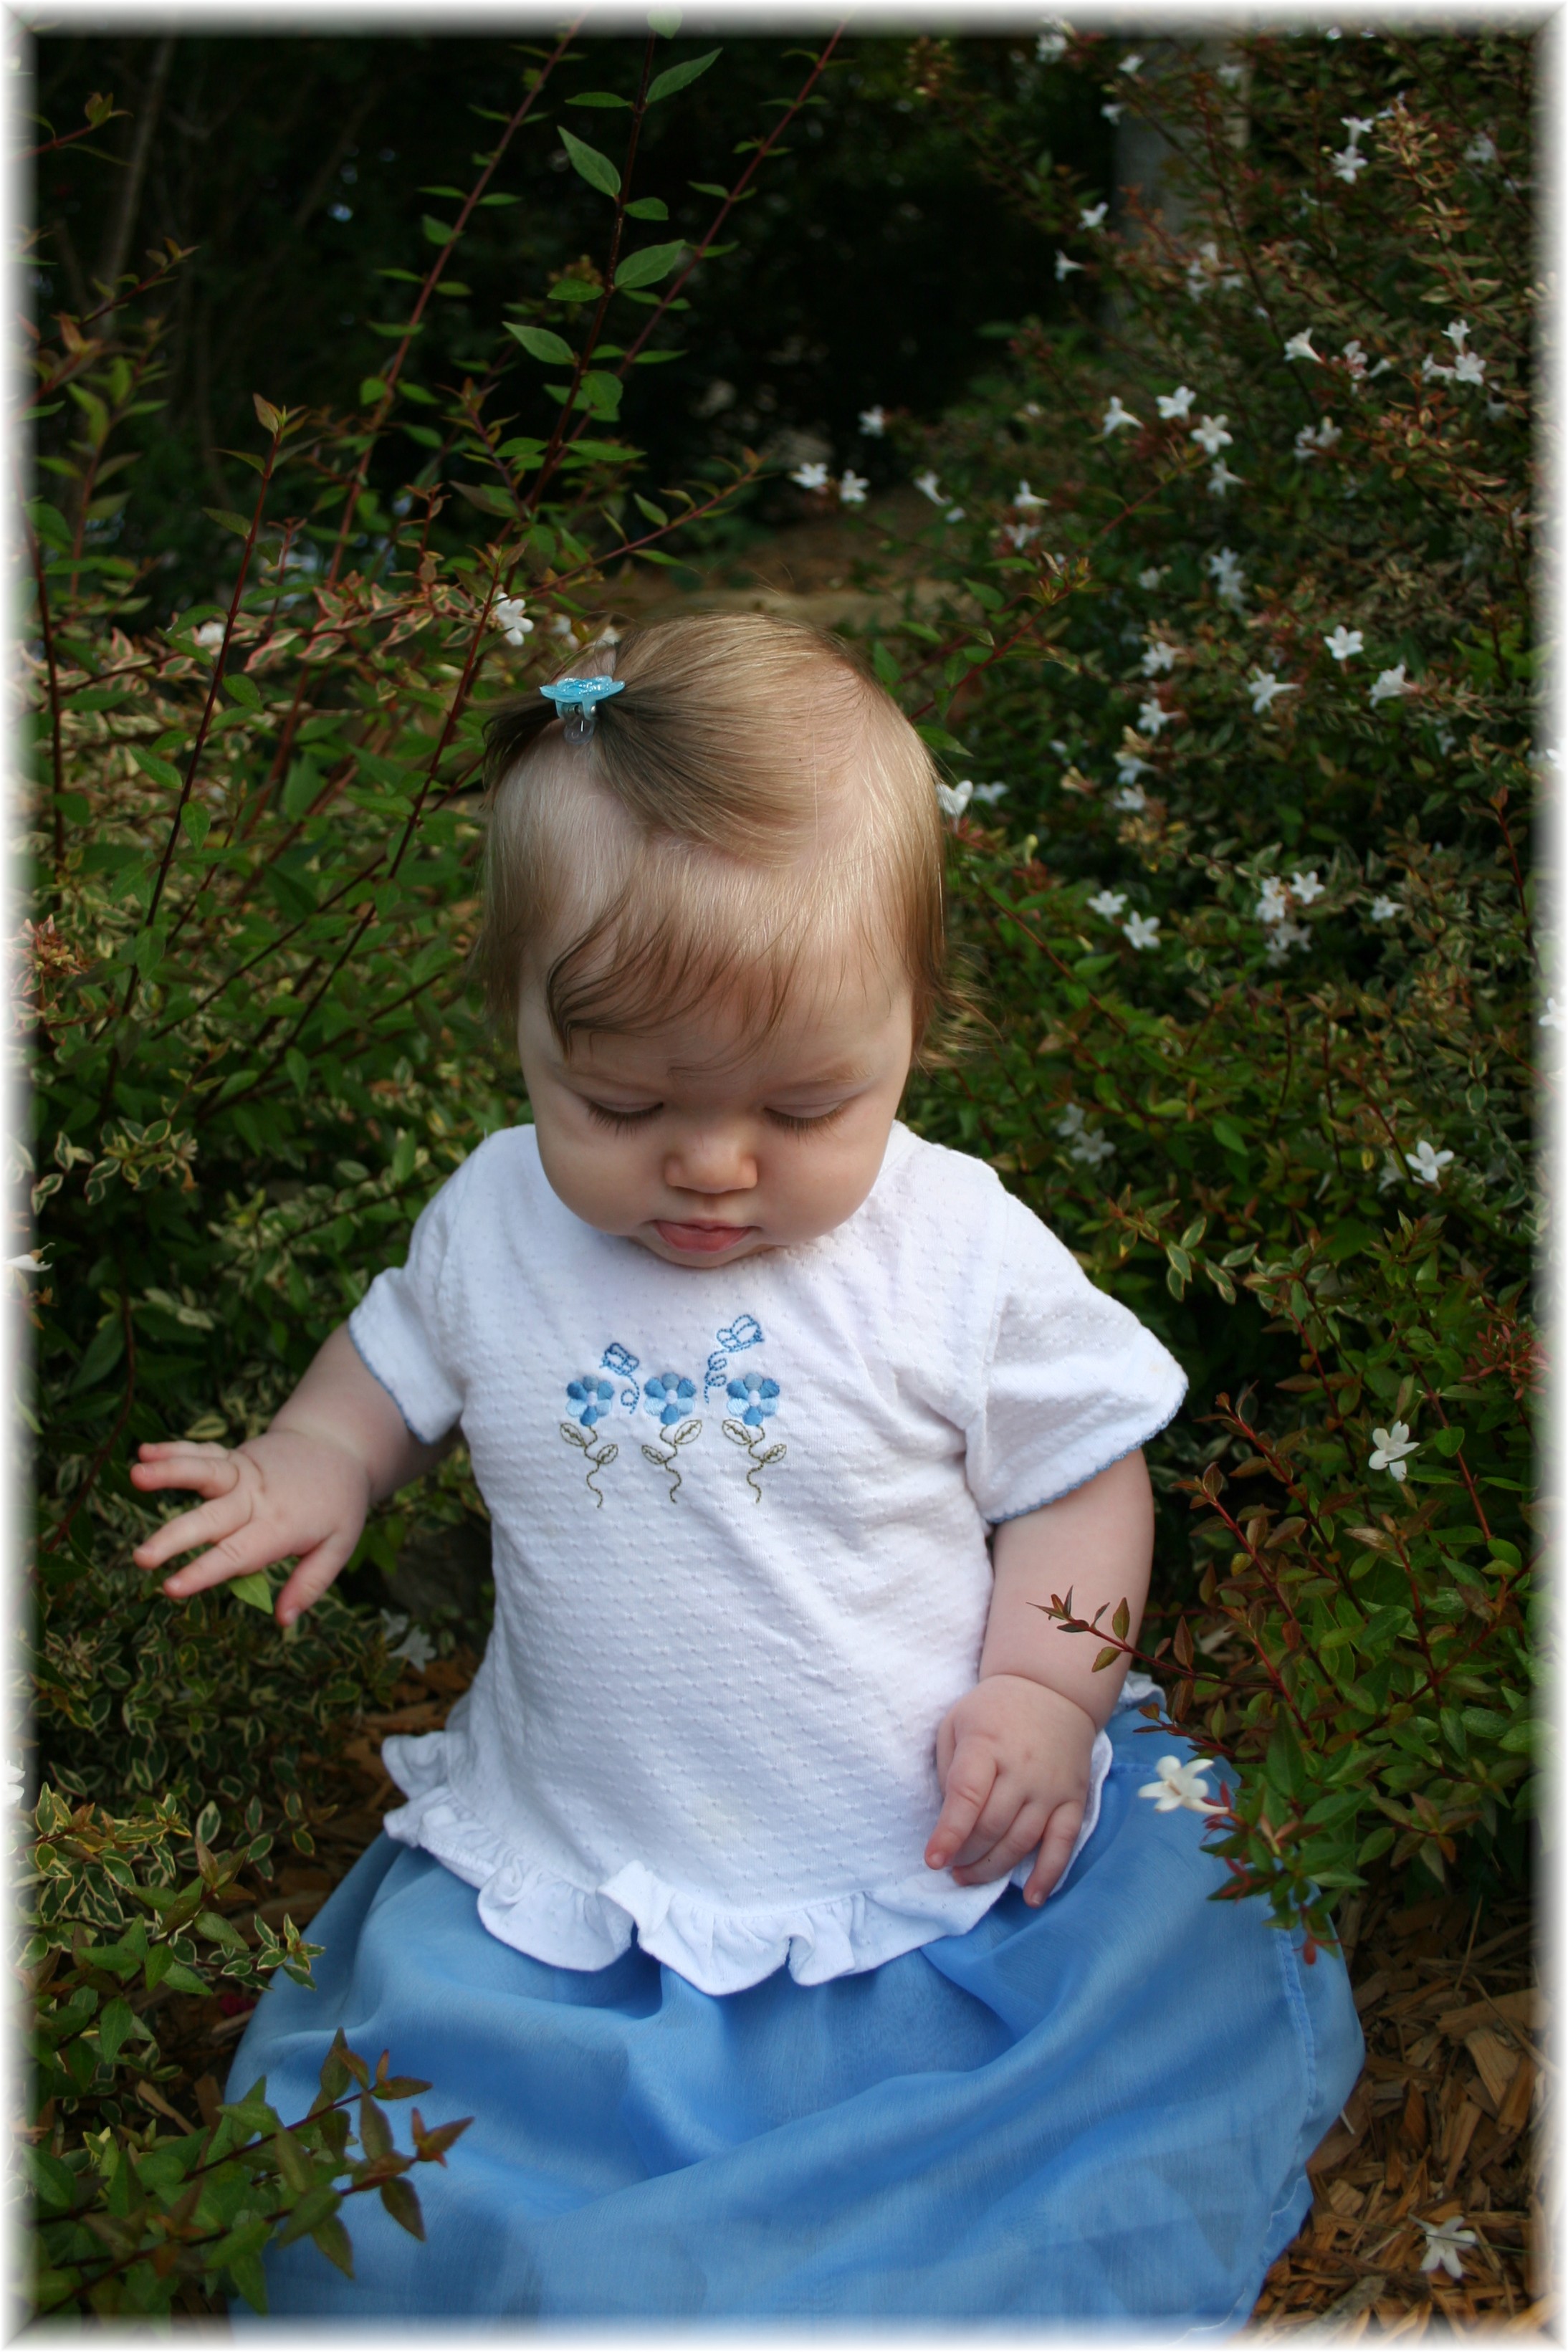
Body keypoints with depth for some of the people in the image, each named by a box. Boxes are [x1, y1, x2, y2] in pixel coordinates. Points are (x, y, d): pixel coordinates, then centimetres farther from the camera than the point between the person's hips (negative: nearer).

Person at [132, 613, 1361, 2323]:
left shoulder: (965, 1252, -8)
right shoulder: (494, 1223, -1)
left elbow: (1079, 1474, 3)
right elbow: (402, 1353, 18)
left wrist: (1046, 1688, -11)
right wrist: (311, 1467, -1)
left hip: (939, 1859, -1)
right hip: (567, 1883, 2)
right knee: (380, 2198, -10)